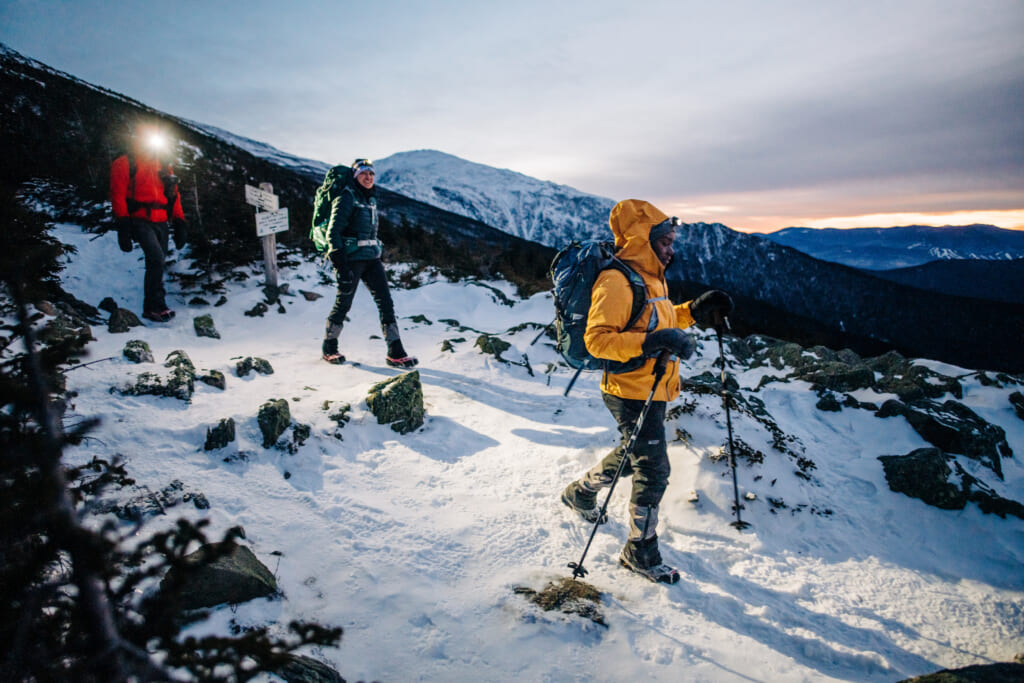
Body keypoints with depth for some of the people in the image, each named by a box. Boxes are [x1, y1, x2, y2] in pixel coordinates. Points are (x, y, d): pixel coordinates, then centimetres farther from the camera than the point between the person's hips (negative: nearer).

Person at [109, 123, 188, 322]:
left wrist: (179, 223, 11)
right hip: (140, 221, -6)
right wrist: (123, 226, -13)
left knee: (158, 264, 7)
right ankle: (155, 306, -17)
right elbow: (118, 196, -5)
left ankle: (153, 306, 16)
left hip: (161, 222, 6)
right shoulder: (124, 164, 1)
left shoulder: (164, 166, 18)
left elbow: (174, 196, 19)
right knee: (156, 258, -22)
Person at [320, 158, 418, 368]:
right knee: (343, 303, 3)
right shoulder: (346, 197, -9)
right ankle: (329, 347, 24)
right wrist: (340, 264, -21)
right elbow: (333, 231, -14)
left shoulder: (371, 199, 14)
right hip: (351, 258, -7)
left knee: (385, 301, -2)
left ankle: (395, 352, -2)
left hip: (371, 257, 7)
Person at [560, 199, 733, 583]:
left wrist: (695, 311, 11)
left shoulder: (651, 276, 11)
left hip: (653, 392, 10)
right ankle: (641, 553, 18)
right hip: (632, 393, -10)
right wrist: (648, 343, -36)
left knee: (634, 456, 25)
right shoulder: (616, 281, -21)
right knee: (653, 471, -1)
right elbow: (597, 339, -27)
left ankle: (581, 492, 48)